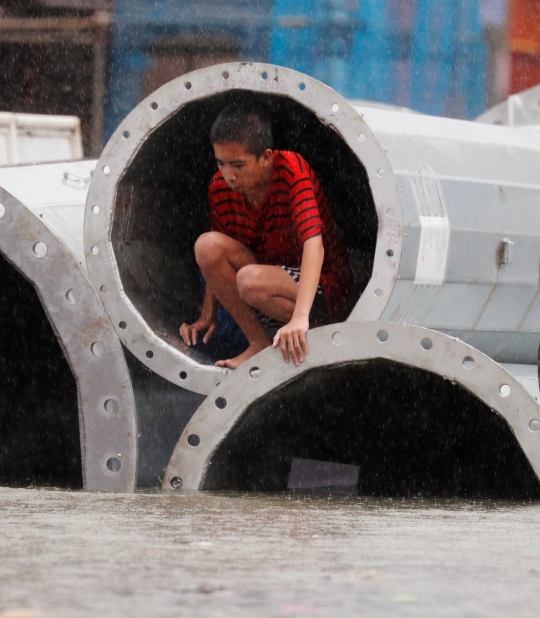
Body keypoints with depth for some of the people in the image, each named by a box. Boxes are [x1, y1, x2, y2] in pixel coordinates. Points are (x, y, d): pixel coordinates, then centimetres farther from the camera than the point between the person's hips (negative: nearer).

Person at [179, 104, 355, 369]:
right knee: (207, 245, -19)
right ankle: (259, 343, -12)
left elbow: (314, 244, -34)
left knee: (251, 279, -36)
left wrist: (300, 318, -46)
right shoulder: (220, 189, -5)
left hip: (324, 290, -6)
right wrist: (207, 316, -4)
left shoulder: (292, 170, -22)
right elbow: (218, 259, 9)